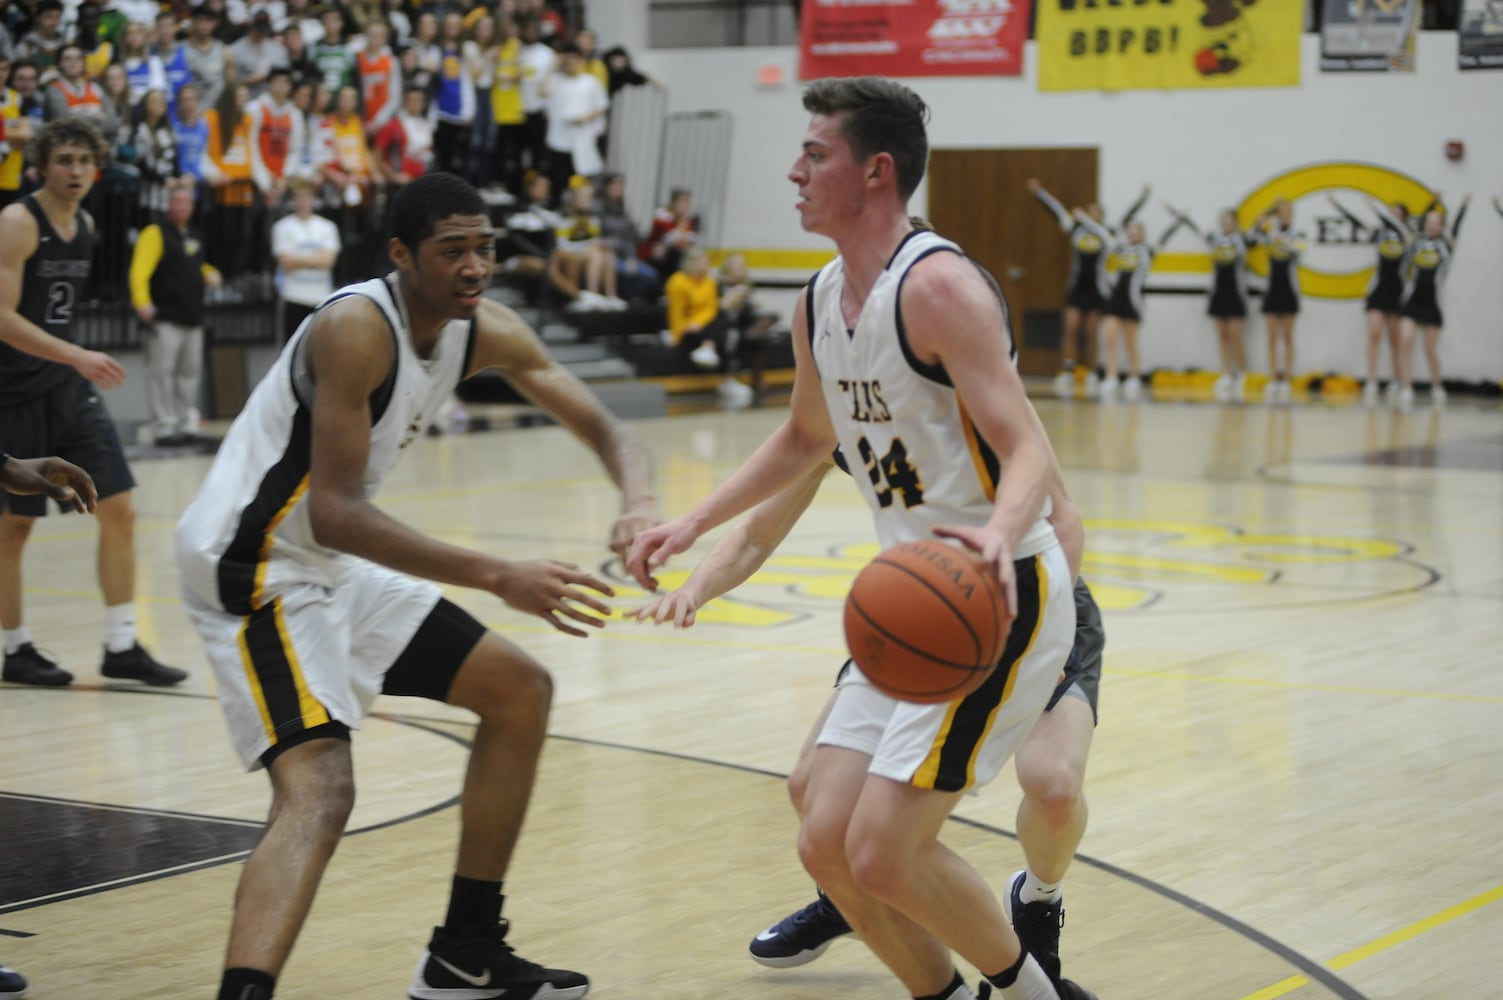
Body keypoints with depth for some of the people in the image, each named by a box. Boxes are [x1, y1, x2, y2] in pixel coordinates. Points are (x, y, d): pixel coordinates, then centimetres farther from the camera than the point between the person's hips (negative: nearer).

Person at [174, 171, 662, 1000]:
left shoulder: (485, 331, 1)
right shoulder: (356, 328, -25)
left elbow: (603, 428, 3)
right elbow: (335, 513, -31)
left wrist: (639, 500, -22)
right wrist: (498, 578, -36)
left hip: (334, 563, 10)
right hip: (254, 566, -9)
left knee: (519, 691, 15)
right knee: (319, 790, -27)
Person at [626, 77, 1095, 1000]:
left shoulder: (937, 286, -20)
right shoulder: (820, 304, 8)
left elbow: (1028, 450, -26)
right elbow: (806, 437, 26)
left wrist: (999, 535, -46)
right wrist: (694, 526, 20)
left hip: (1003, 599, -9)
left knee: (884, 851, -13)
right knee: (829, 845, 4)